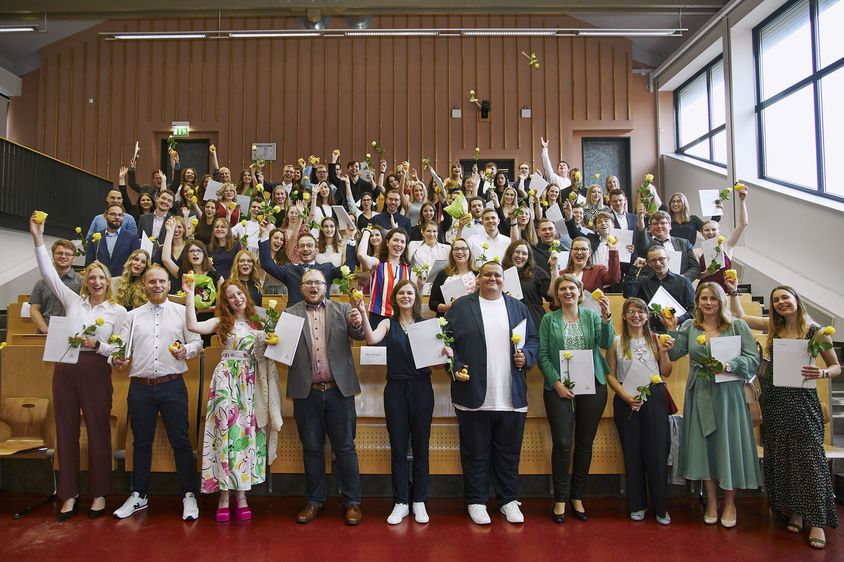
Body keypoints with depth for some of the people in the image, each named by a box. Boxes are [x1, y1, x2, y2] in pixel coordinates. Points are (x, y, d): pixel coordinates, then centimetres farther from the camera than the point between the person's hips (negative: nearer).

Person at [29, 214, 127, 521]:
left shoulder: (118, 311, 3)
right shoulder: (73, 300, 10)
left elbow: (121, 349, 0)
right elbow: (49, 273, 5)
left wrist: (97, 345, -17)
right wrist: (38, 238, 1)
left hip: (96, 371, -3)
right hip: (65, 369, 3)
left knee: (99, 431, 3)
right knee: (66, 430, 8)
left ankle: (99, 493, 16)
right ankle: (69, 493, 20)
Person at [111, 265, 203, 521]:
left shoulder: (182, 312, 7)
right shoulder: (133, 316, 11)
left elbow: (197, 342, 4)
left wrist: (187, 350, -16)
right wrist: (117, 359, -15)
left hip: (172, 385, -2)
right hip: (140, 387, 2)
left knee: (180, 441, 1)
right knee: (141, 442, 13)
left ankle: (188, 495, 12)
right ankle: (139, 495, 29)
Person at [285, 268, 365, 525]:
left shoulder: (342, 310, 5)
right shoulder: (290, 314, 5)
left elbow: (358, 334, -7)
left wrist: (358, 324, -29)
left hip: (339, 389, 0)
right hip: (307, 392, 1)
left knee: (345, 447, 7)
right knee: (312, 448, 13)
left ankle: (352, 501, 19)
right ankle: (314, 500, 27)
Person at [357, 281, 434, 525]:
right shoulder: (388, 323, 5)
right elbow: (371, 339, -15)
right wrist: (363, 313, -25)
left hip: (421, 388, 0)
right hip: (396, 388, 0)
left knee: (420, 447, 8)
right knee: (398, 447, 7)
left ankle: (419, 501, 22)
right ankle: (401, 503, 19)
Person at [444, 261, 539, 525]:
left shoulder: (519, 307, 12)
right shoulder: (461, 307, 2)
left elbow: (533, 340, 13)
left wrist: (526, 356, -6)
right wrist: (456, 366, -12)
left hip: (511, 397, 3)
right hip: (474, 396, -2)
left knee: (509, 452, 13)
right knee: (475, 452, 8)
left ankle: (508, 499, 29)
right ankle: (476, 501, 23)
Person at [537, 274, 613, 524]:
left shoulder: (592, 316, 6)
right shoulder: (549, 319, 3)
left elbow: (606, 344, -8)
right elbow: (542, 355, 0)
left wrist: (606, 317, -22)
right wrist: (556, 382, -10)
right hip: (559, 388, -2)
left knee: (585, 444, 9)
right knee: (562, 444, -3)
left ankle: (577, 496, 25)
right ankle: (560, 499, 13)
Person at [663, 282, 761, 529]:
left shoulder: (737, 326, 0)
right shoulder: (689, 326, 7)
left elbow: (753, 359, -5)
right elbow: (674, 353, -2)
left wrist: (732, 365, -21)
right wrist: (672, 328, -9)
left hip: (728, 393, -2)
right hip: (699, 394, 2)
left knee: (729, 444, 4)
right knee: (704, 445, 7)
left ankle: (729, 504, 22)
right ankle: (711, 502, 23)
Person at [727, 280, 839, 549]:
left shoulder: (816, 331, -5)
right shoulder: (773, 326, 7)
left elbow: (837, 367, -1)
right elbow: (740, 316, 18)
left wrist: (822, 373, -21)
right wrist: (733, 292, 12)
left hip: (802, 400, -4)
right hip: (774, 401, 4)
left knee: (809, 456, -3)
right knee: (781, 457, 8)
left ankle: (816, 521, 3)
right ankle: (795, 512, 21)